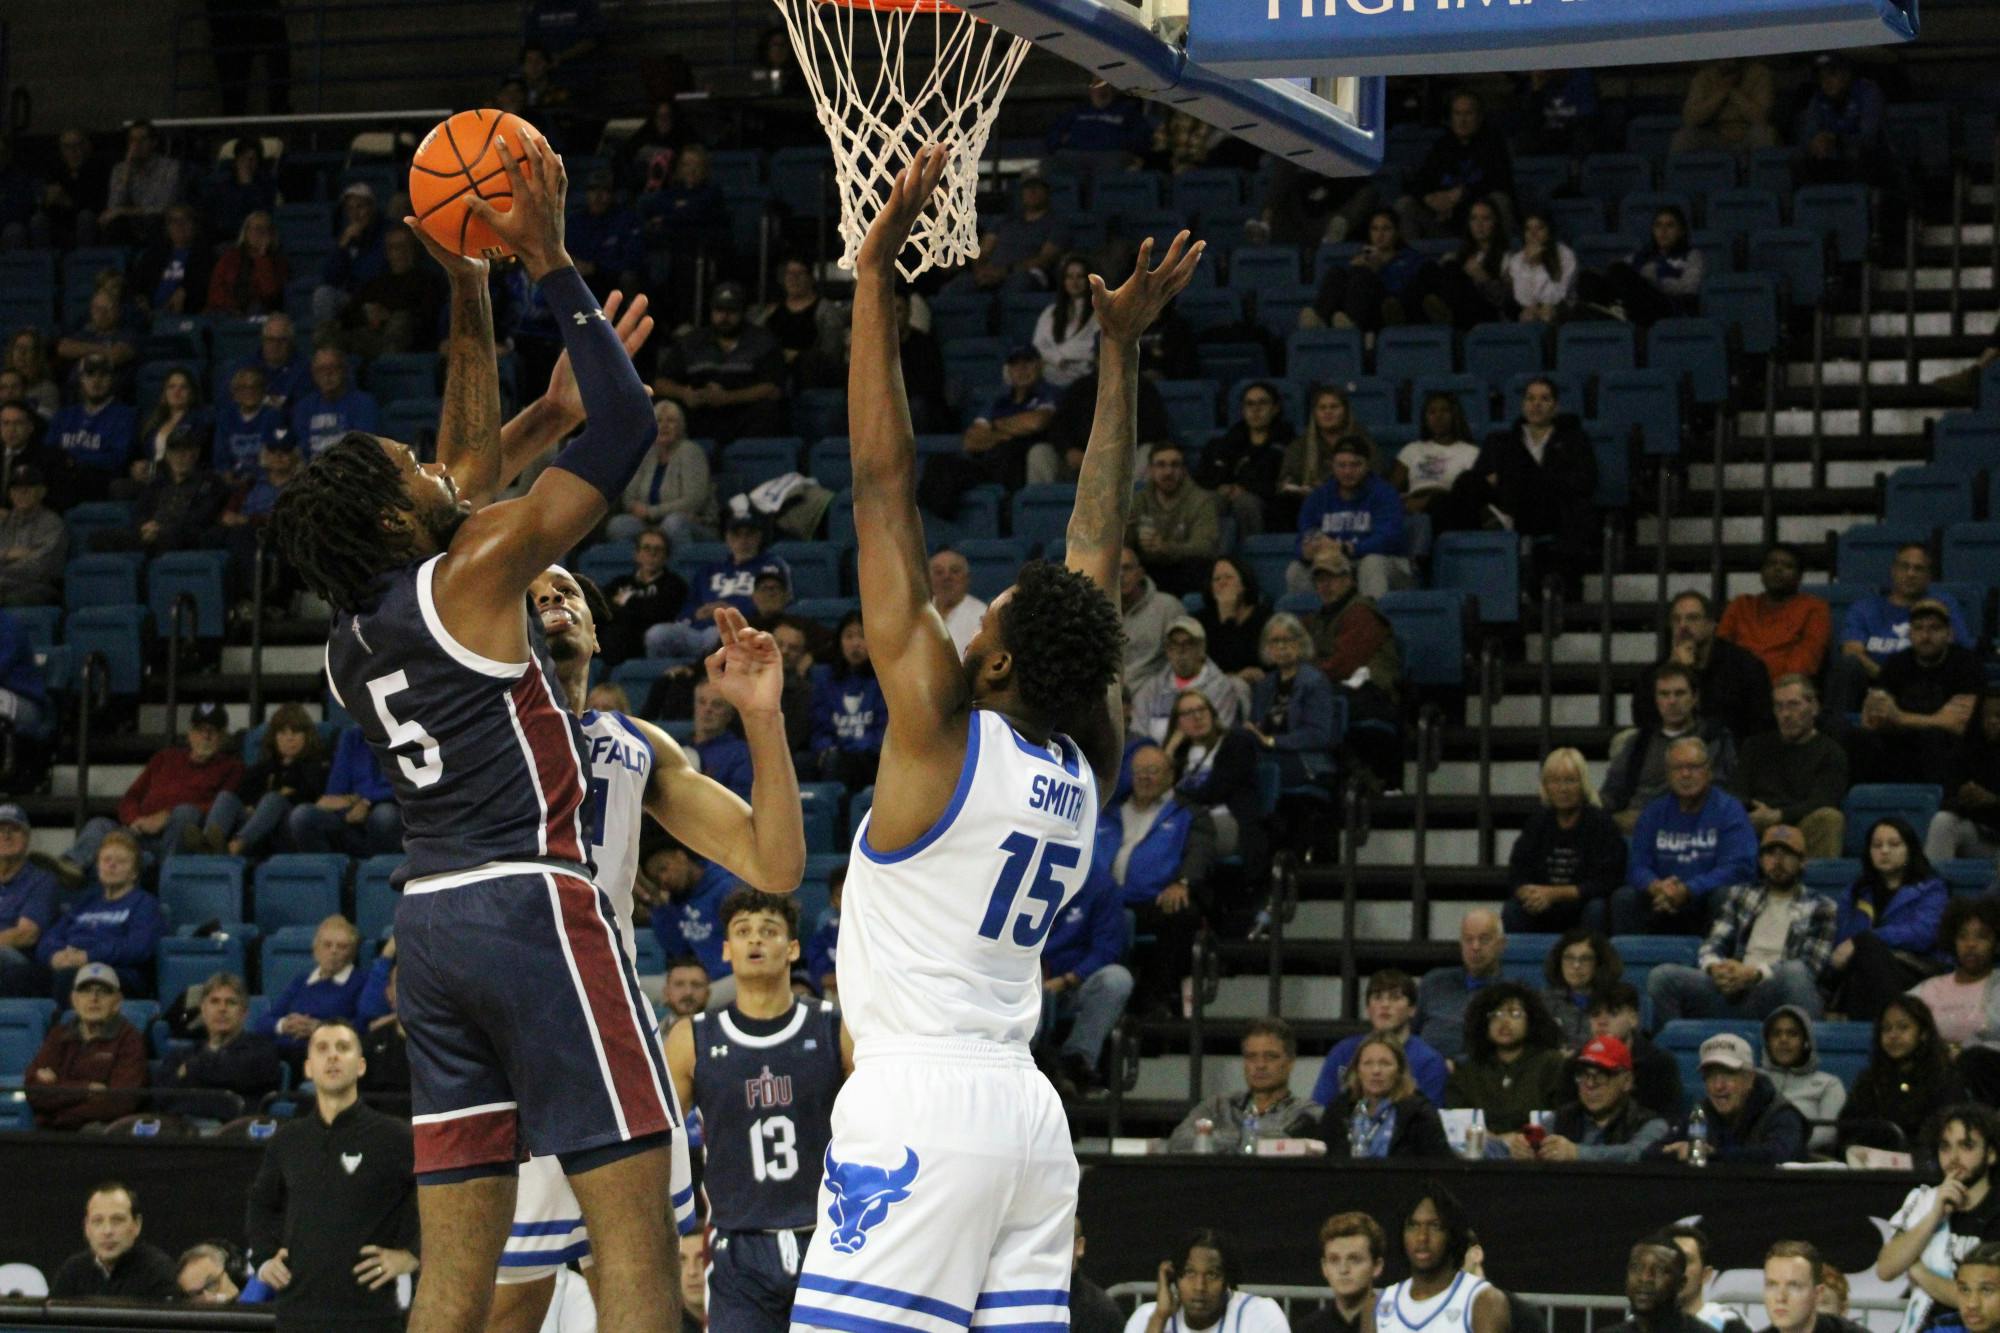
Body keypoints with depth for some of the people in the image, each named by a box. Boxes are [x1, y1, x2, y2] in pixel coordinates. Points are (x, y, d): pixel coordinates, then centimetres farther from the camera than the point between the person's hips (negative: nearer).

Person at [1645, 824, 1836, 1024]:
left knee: (1795, 971, -38)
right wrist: (1715, 967, -13)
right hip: (1733, 991, 3)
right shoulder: (1739, 894, 23)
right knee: (1663, 975, -20)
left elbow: (1810, 967, -2)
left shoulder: (1820, 908, 12)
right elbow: (1711, 946, 13)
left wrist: (1755, 974, -18)